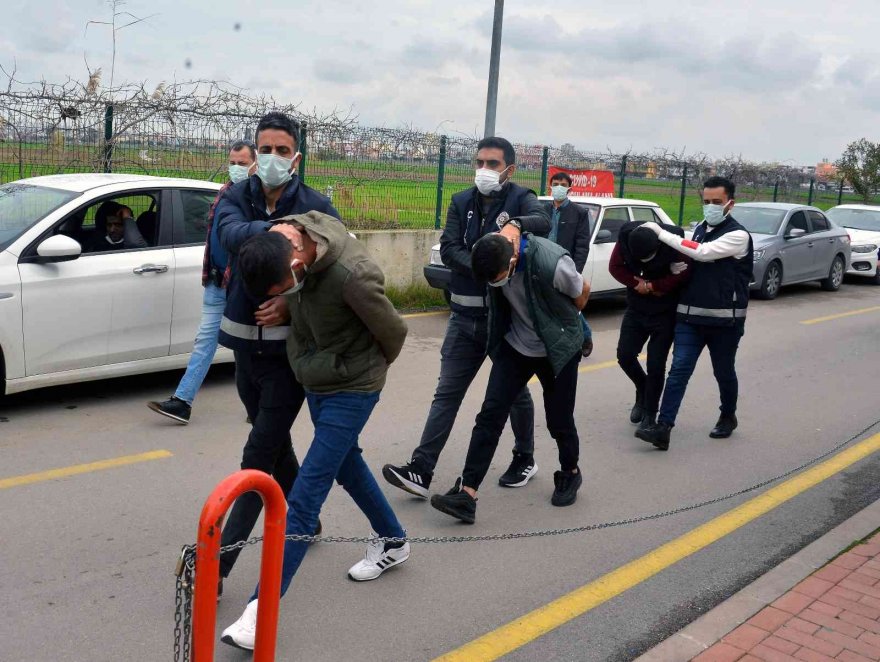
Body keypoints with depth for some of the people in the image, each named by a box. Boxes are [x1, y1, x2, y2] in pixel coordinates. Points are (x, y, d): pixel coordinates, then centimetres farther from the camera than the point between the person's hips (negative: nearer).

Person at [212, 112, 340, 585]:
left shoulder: (317, 207, -8)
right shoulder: (236, 197, 0)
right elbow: (231, 235, -22)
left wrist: (292, 303, -22)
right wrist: (271, 230, -41)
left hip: (290, 346, -5)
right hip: (245, 342, 5)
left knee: (259, 454, -6)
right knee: (274, 440, 20)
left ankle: (218, 562, -1)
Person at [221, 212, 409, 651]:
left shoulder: (351, 275, -36)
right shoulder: (286, 234, -15)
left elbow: (393, 331, -18)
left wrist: (372, 367, 1)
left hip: (351, 387, -8)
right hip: (316, 378, 8)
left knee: (305, 496, -9)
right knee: (346, 462, 24)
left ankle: (263, 608, -3)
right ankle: (392, 542, 46)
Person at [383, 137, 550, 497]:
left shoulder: (520, 199, -6)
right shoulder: (462, 203, 5)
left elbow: (543, 221, -28)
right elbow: (448, 248, -7)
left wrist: (515, 224, -48)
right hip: (465, 314, 4)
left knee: (515, 391, 13)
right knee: (447, 392, 2)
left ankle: (524, 459, 33)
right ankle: (421, 470, 3)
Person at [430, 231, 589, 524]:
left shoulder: (553, 264, -32)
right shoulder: (494, 261, -19)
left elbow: (582, 293, -9)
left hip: (558, 350, -3)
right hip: (514, 346, 3)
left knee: (559, 421, 7)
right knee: (490, 414, -8)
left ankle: (570, 474, 37)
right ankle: (467, 494, -8)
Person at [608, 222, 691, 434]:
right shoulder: (625, 237, -16)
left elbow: (682, 276, -19)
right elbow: (615, 266, -6)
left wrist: (650, 286, -15)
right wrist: (638, 284, -17)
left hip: (665, 313, -4)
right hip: (636, 309, 4)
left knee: (656, 364, -2)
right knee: (625, 355, 3)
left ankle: (650, 413, 15)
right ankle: (643, 392, 31)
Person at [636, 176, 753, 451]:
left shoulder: (738, 235, -11)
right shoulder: (700, 229, 11)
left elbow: (703, 253, -25)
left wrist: (661, 233, -22)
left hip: (724, 320, -4)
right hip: (690, 316, 5)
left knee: (724, 372, 13)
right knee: (678, 370, -7)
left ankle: (728, 417, 37)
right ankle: (663, 428, -12)